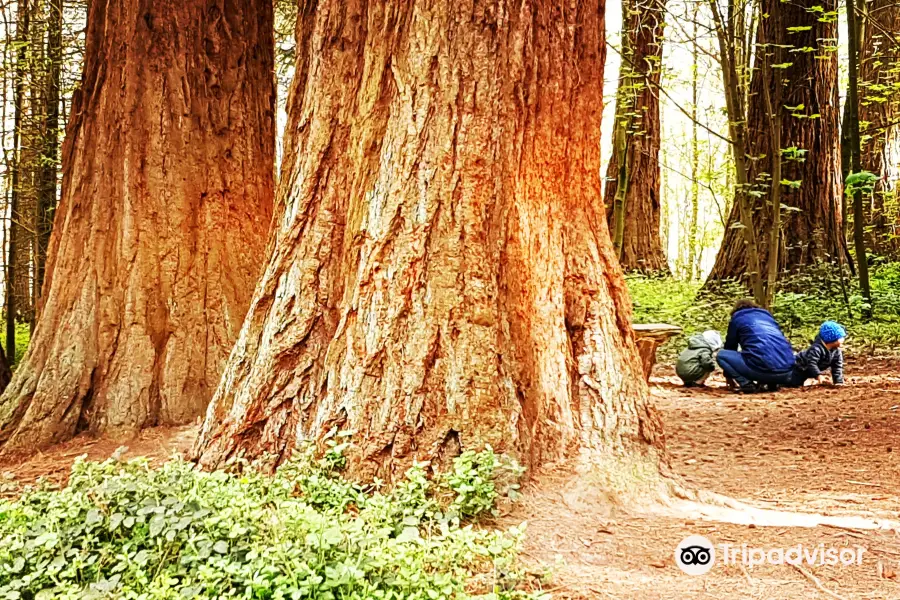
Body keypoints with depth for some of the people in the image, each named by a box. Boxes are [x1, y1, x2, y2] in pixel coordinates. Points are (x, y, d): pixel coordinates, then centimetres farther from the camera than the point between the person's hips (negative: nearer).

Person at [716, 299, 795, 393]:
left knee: (721, 355, 14)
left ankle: (747, 384, -4)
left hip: (763, 370, -5)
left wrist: (728, 375, 41)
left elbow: (730, 346, 26)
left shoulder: (737, 318, 18)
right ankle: (772, 382, 12)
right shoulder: (767, 315, 31)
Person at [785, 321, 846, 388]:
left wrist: (839, 381, -14)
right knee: (795, 384, -19)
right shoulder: (816, 348, -34)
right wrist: (818, 375, -50)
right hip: (801, 368, -8)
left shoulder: (837, 351, -10)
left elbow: (837, 367, -7)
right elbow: (811, 363, -40)